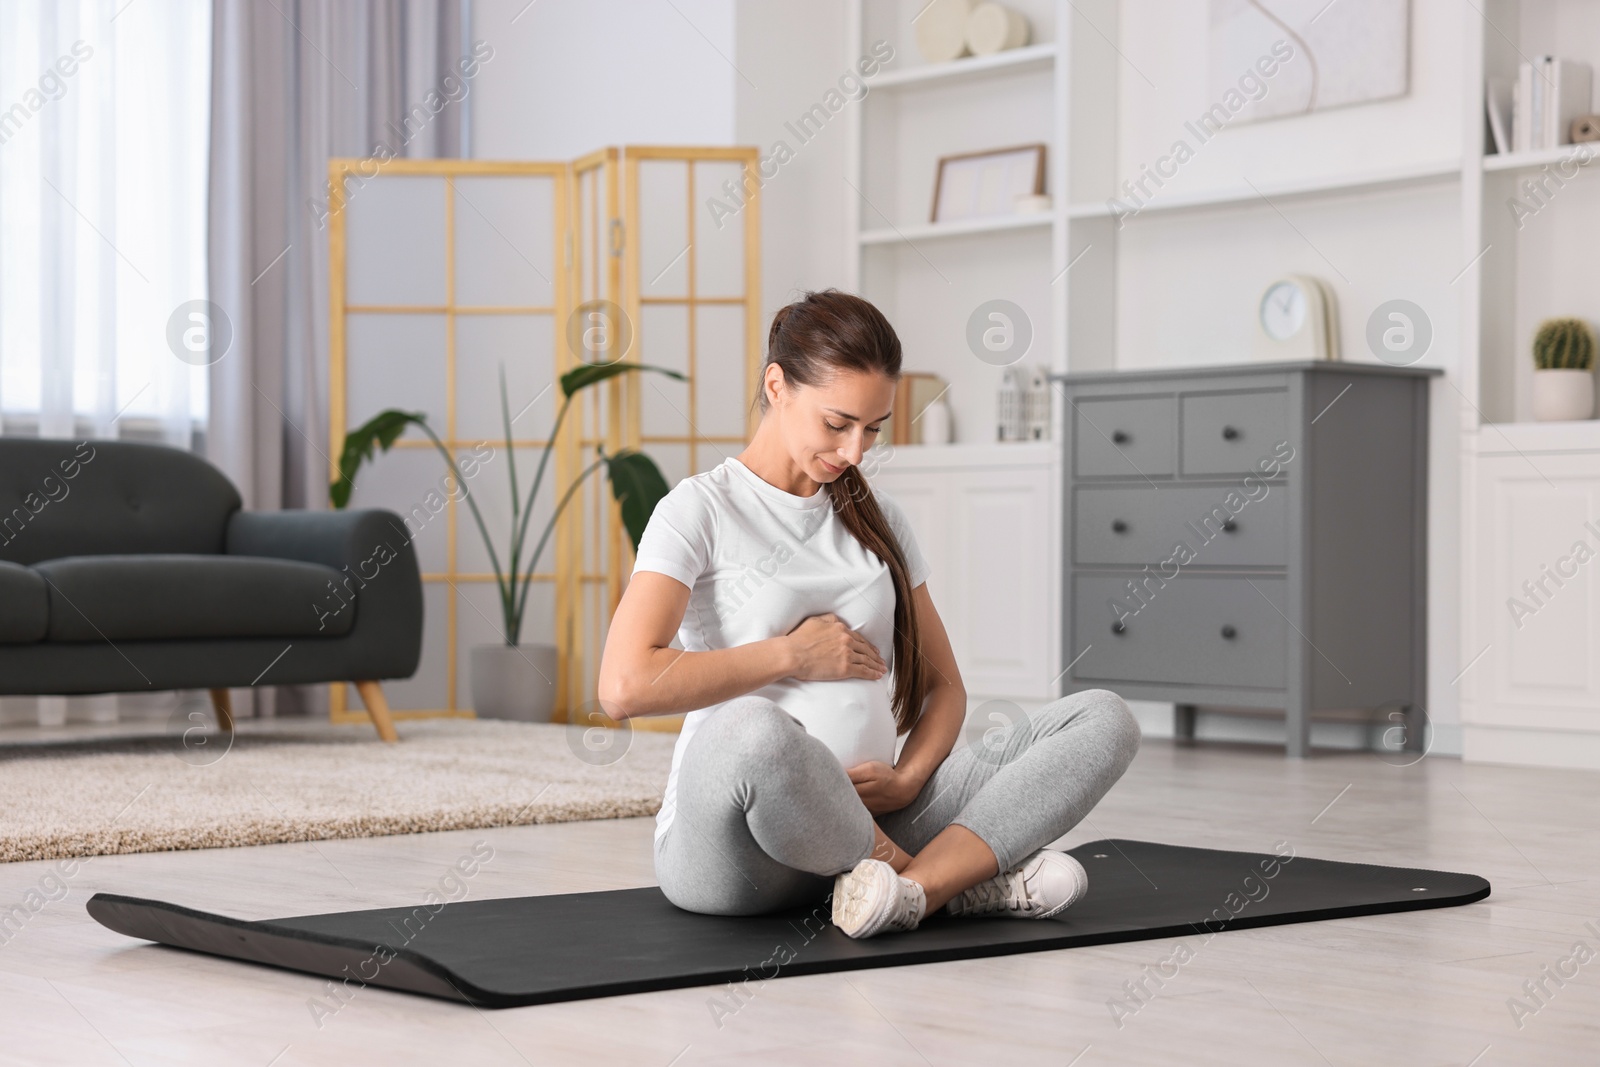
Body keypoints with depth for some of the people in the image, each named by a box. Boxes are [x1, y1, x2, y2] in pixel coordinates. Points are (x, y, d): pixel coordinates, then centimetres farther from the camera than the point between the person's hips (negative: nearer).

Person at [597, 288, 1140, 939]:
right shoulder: (701, 511, -2)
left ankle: (914, 888, -29)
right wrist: (793, 653, -9)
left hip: (867, 814, 5)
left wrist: (907, 779, -3)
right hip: (731, 848, -5)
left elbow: (943, 684, 19)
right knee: (751, 733, -43)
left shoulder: (876, 518, 17)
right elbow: (625, 685, -17)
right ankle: (961, 875, -17)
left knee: (1103, 719, -11)